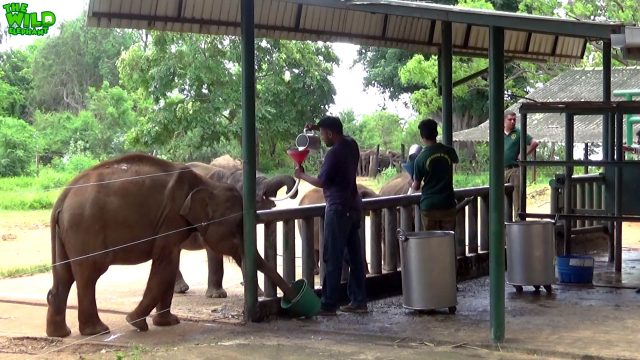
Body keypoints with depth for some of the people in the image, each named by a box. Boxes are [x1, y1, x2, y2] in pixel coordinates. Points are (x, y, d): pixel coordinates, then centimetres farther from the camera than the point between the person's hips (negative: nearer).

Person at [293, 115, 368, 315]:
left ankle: (328, 304, -2)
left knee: (332, 258, -4)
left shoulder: (334, 153, -18)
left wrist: (301, 175, 2)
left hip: (338, 209, -9)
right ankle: (359, 301, 13)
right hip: (353, 207, 9)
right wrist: (317, 127, 22)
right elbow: (340, 136, 31)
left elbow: (321, 182, -14)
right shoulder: (351, 144, 7)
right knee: (354, 256, 10)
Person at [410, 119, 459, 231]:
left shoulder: (420, 158, -10)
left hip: (429, 206, -2)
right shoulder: (449, 151, -3)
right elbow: (456, 160, 24)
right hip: (448, 204, 2)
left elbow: (416, 187, 0)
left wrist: (412, 185, 22)